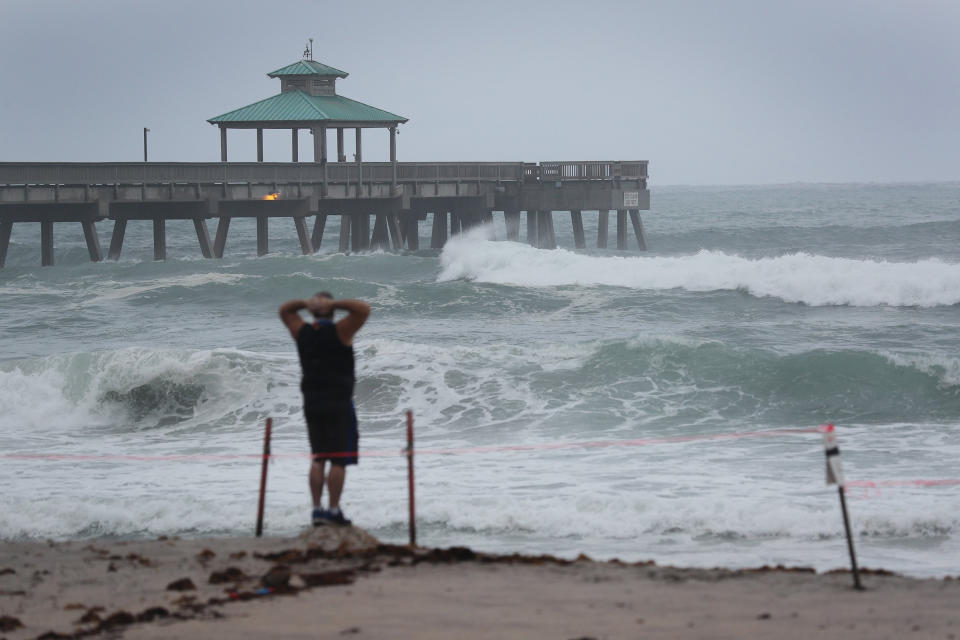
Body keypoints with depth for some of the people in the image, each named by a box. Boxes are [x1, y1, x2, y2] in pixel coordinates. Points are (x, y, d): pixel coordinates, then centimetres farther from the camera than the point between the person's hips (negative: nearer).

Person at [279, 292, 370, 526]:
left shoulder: (302, 332, 3)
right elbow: (364, 309, -17)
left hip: (312, 404, 5)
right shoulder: (339, 332, -11)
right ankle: (334, 511, -5)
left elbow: (284, 310, 19)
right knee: (339, 460, -2)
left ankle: (317, 508, 5)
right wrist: (335, 304, -13)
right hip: (339, 403, -5)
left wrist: (305, 303, 3)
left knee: (318, 458, 10)